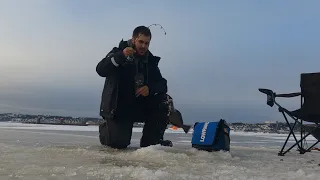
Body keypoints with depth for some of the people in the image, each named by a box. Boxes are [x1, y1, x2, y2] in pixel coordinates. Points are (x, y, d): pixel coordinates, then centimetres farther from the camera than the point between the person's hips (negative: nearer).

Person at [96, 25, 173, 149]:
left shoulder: (150, 60, 7)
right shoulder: (119, 52, -3)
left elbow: (162, 85, 0)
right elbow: (100, 70, -19)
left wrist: (150, 88, -23)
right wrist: (121, 56, -32)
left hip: (140, 106, 4)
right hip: (117, 107, -4)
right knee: (119, 143, -21)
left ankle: (151, 140, -4)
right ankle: (105, 128, 16)